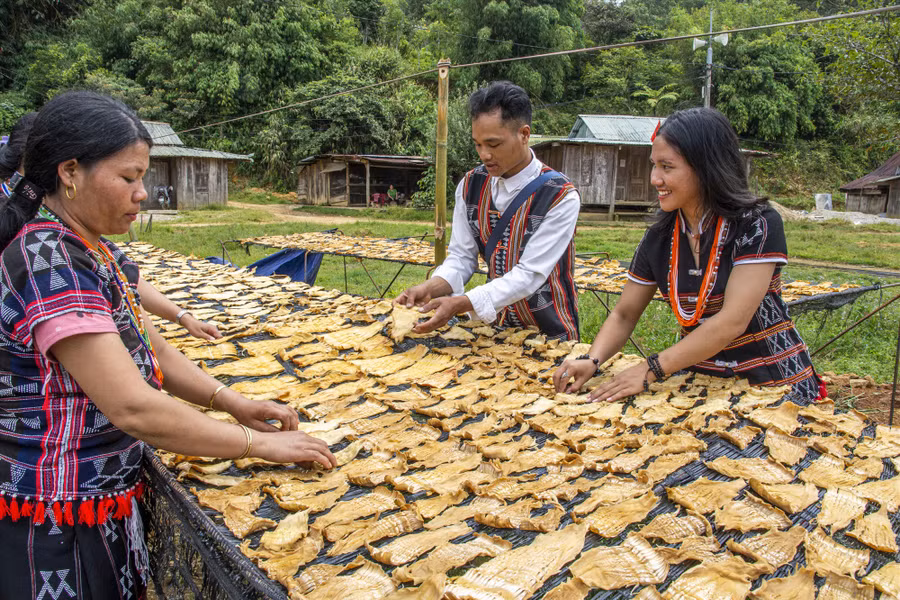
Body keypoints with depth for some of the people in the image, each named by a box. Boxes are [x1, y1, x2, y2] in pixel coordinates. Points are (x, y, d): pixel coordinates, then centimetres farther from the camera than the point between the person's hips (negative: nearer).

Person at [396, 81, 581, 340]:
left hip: (548, 334, -3)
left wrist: (461, 304, -29)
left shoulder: (560, 197, -17)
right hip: (494, 325, 4)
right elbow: (461, 257, 1)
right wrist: (430, 289, -19)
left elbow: (530, 275, -21)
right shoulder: (470, 186, -1)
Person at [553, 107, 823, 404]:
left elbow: (732, 322, -23)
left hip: (773, 382, -4)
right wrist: (591, 360, -14)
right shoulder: (659, 238, 0)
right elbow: (624, 315, 5)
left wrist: (651, 369, -26)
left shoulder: (758, 224, -15)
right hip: (699, 381, 4)